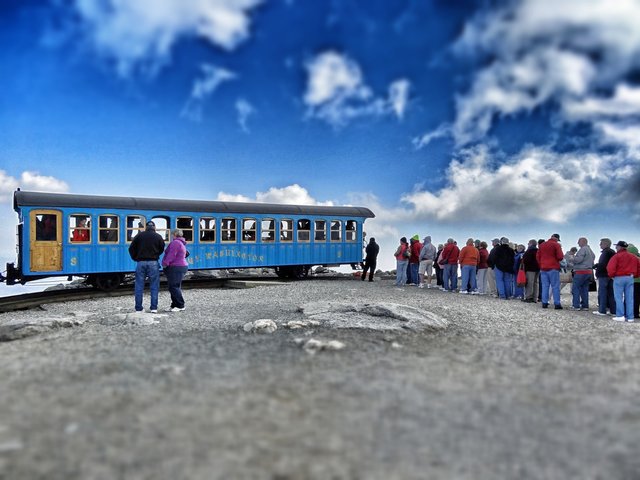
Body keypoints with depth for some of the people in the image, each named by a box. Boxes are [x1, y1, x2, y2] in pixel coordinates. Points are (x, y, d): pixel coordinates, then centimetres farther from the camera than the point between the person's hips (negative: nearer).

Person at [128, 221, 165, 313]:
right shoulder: (158, 237, 1)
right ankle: (154, 308, 2)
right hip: (153, 263, -1)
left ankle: (138, 308, 7)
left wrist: (135, 258, 14)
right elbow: (162, 250, 5)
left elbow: (131, 248, 3)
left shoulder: (139, 235, 4)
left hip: (141, 263, 1)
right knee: (154, 287, 5)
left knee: (139, 287, 6)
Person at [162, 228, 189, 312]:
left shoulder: (175, 242, -14)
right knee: (176, 287, 14)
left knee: (173, 287, -8)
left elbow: (171, 255, -20)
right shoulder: (182, 243, 20)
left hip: (176, 268, -11)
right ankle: (175, 305, 18)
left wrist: (165, 263, -15)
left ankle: (180, 306, -7)